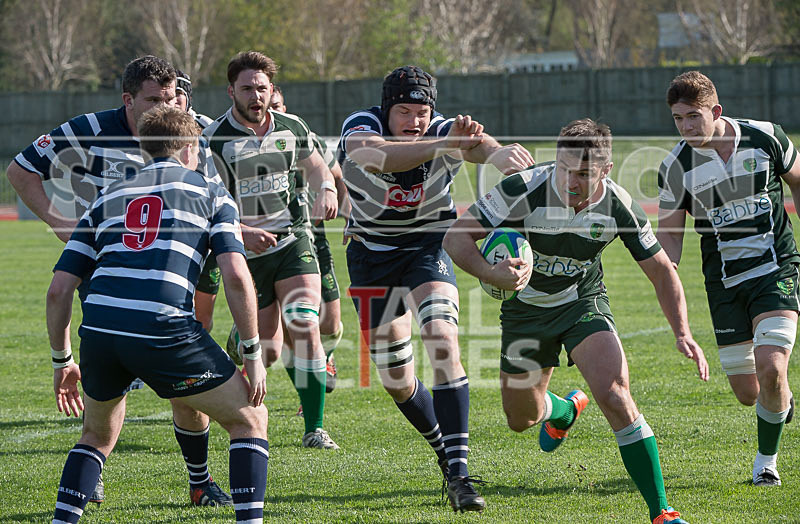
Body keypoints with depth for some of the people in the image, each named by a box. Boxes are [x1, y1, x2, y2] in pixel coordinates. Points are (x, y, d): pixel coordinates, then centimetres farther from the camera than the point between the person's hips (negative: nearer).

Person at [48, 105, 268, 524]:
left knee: (98, 435, 30)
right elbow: (236, 276, 0)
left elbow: (58, 290, 18)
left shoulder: (108, 198, 25)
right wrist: (253, 355, 7)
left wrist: (62, 362, 28)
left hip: (98, 332, 4)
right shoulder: (211, 194, 16)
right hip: (164, 330, -4)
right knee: (249, 419, 15)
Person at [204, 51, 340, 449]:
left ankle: (314, 428, -11)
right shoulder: (214, 141, -10)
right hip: (245, 252, -2)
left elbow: (314, 162, 22)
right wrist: (241, 232, -25)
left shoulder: (292, 128, 2)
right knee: (268, 349, -2)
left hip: (292, 241, 2)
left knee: (304, 328, -16)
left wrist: (326, 189, 1)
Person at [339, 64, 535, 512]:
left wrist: (496, 152, -69)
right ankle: (444, 449, 33)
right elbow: (373, 155, -48)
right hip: (371, 253, 1)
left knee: (443, 343, -25)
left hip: (428, 248, -1)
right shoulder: (361, 128, -23)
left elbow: (481, 144, -43)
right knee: (396, 379, 6)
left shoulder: (445, 134, -20)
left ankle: (458, 471, -25)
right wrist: (439, 146, -62)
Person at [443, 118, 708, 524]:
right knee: (521, 419, 13)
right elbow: (456, 236, -25)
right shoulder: (523, 190, -29)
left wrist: (682, 333, -20)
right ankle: (564, 411, 53)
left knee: (615, 397, -24)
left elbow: (662, 271, -8)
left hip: (583, 302, -1)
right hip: (525, 306, 1)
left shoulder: (619, 206, -22)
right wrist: (491, 274, -44)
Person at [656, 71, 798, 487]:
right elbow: (669, 233, 1)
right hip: (725, 283, 2)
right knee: (747, 393, 2)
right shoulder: (675, 167, -6)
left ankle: (766, 459, 3)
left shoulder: (766, 137, -8)